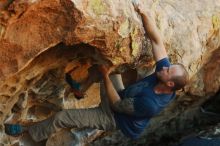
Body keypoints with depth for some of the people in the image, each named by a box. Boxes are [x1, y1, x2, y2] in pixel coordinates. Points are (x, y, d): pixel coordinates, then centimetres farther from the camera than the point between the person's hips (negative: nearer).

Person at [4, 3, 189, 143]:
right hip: (122, 98, 7)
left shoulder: (150, 103, -41)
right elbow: (156, 40, -21)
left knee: (61, 117, -6)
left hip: (114, 117, -7)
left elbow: (117, 105, -27)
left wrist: (105, 75, -26)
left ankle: (29, 131, 20)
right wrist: (143, 13, -29)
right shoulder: (165, 71, -23)